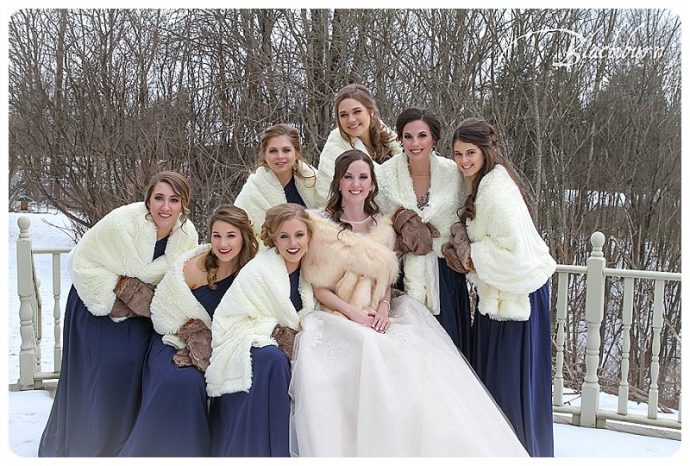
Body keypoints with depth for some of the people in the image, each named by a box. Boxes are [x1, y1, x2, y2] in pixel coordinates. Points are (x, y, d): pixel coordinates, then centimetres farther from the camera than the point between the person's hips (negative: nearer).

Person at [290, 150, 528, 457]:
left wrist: (383, 308, -5)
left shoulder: (383, 227, 14)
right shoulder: (321, 226, 1)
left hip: (380, 319, 4)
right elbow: (317, 286, -2)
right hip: (338, 320, -4)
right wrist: (354, 313, -14)